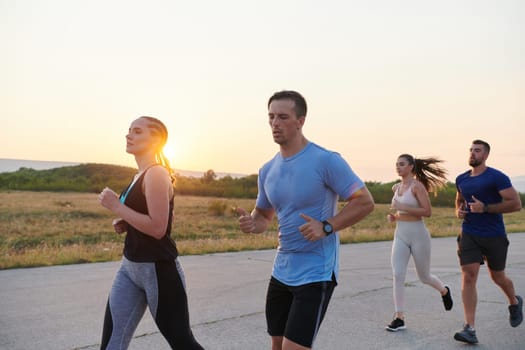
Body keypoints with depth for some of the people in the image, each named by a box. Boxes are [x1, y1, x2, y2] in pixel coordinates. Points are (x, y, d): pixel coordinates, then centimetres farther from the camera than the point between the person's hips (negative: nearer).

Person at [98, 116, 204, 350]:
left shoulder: (157, 174, -17)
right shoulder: (141, 175, 11)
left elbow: (158, 228, -25)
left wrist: (116, 207, -20)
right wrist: (124, 224, 6)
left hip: (158, 269, -9)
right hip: (130, 267, 9)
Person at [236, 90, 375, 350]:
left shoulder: (326, 160, -14)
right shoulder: (267, 170, 7)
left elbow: (365, 202, -11)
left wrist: (326, 227, -23)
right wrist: (250, 223, -6)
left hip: (316, 273, -7)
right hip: (281, 271, 7)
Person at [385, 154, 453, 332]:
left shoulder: (417, 185, -11)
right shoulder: (396, 187, 10)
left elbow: (428, 212, -18)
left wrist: (402, 207, -23)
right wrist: (394, 216, 4)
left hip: (418, 235, -5)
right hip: (400, 235, 5)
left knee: (424, 277, 12)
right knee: (397, 276, -10)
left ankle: (444, 291, 45)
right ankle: (399, 318, -5)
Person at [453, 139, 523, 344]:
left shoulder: (497, 177, -10)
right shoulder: (461, 179, 8)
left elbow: (516, 204, -15)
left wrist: (485, 208, -21)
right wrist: (458, 210, 4)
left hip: (494, 236, -3)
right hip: (469, 235, 3)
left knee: (497, 277, 14)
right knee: (468, 276, -12)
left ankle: (515, 303, 49)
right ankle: (469, 329, -13)